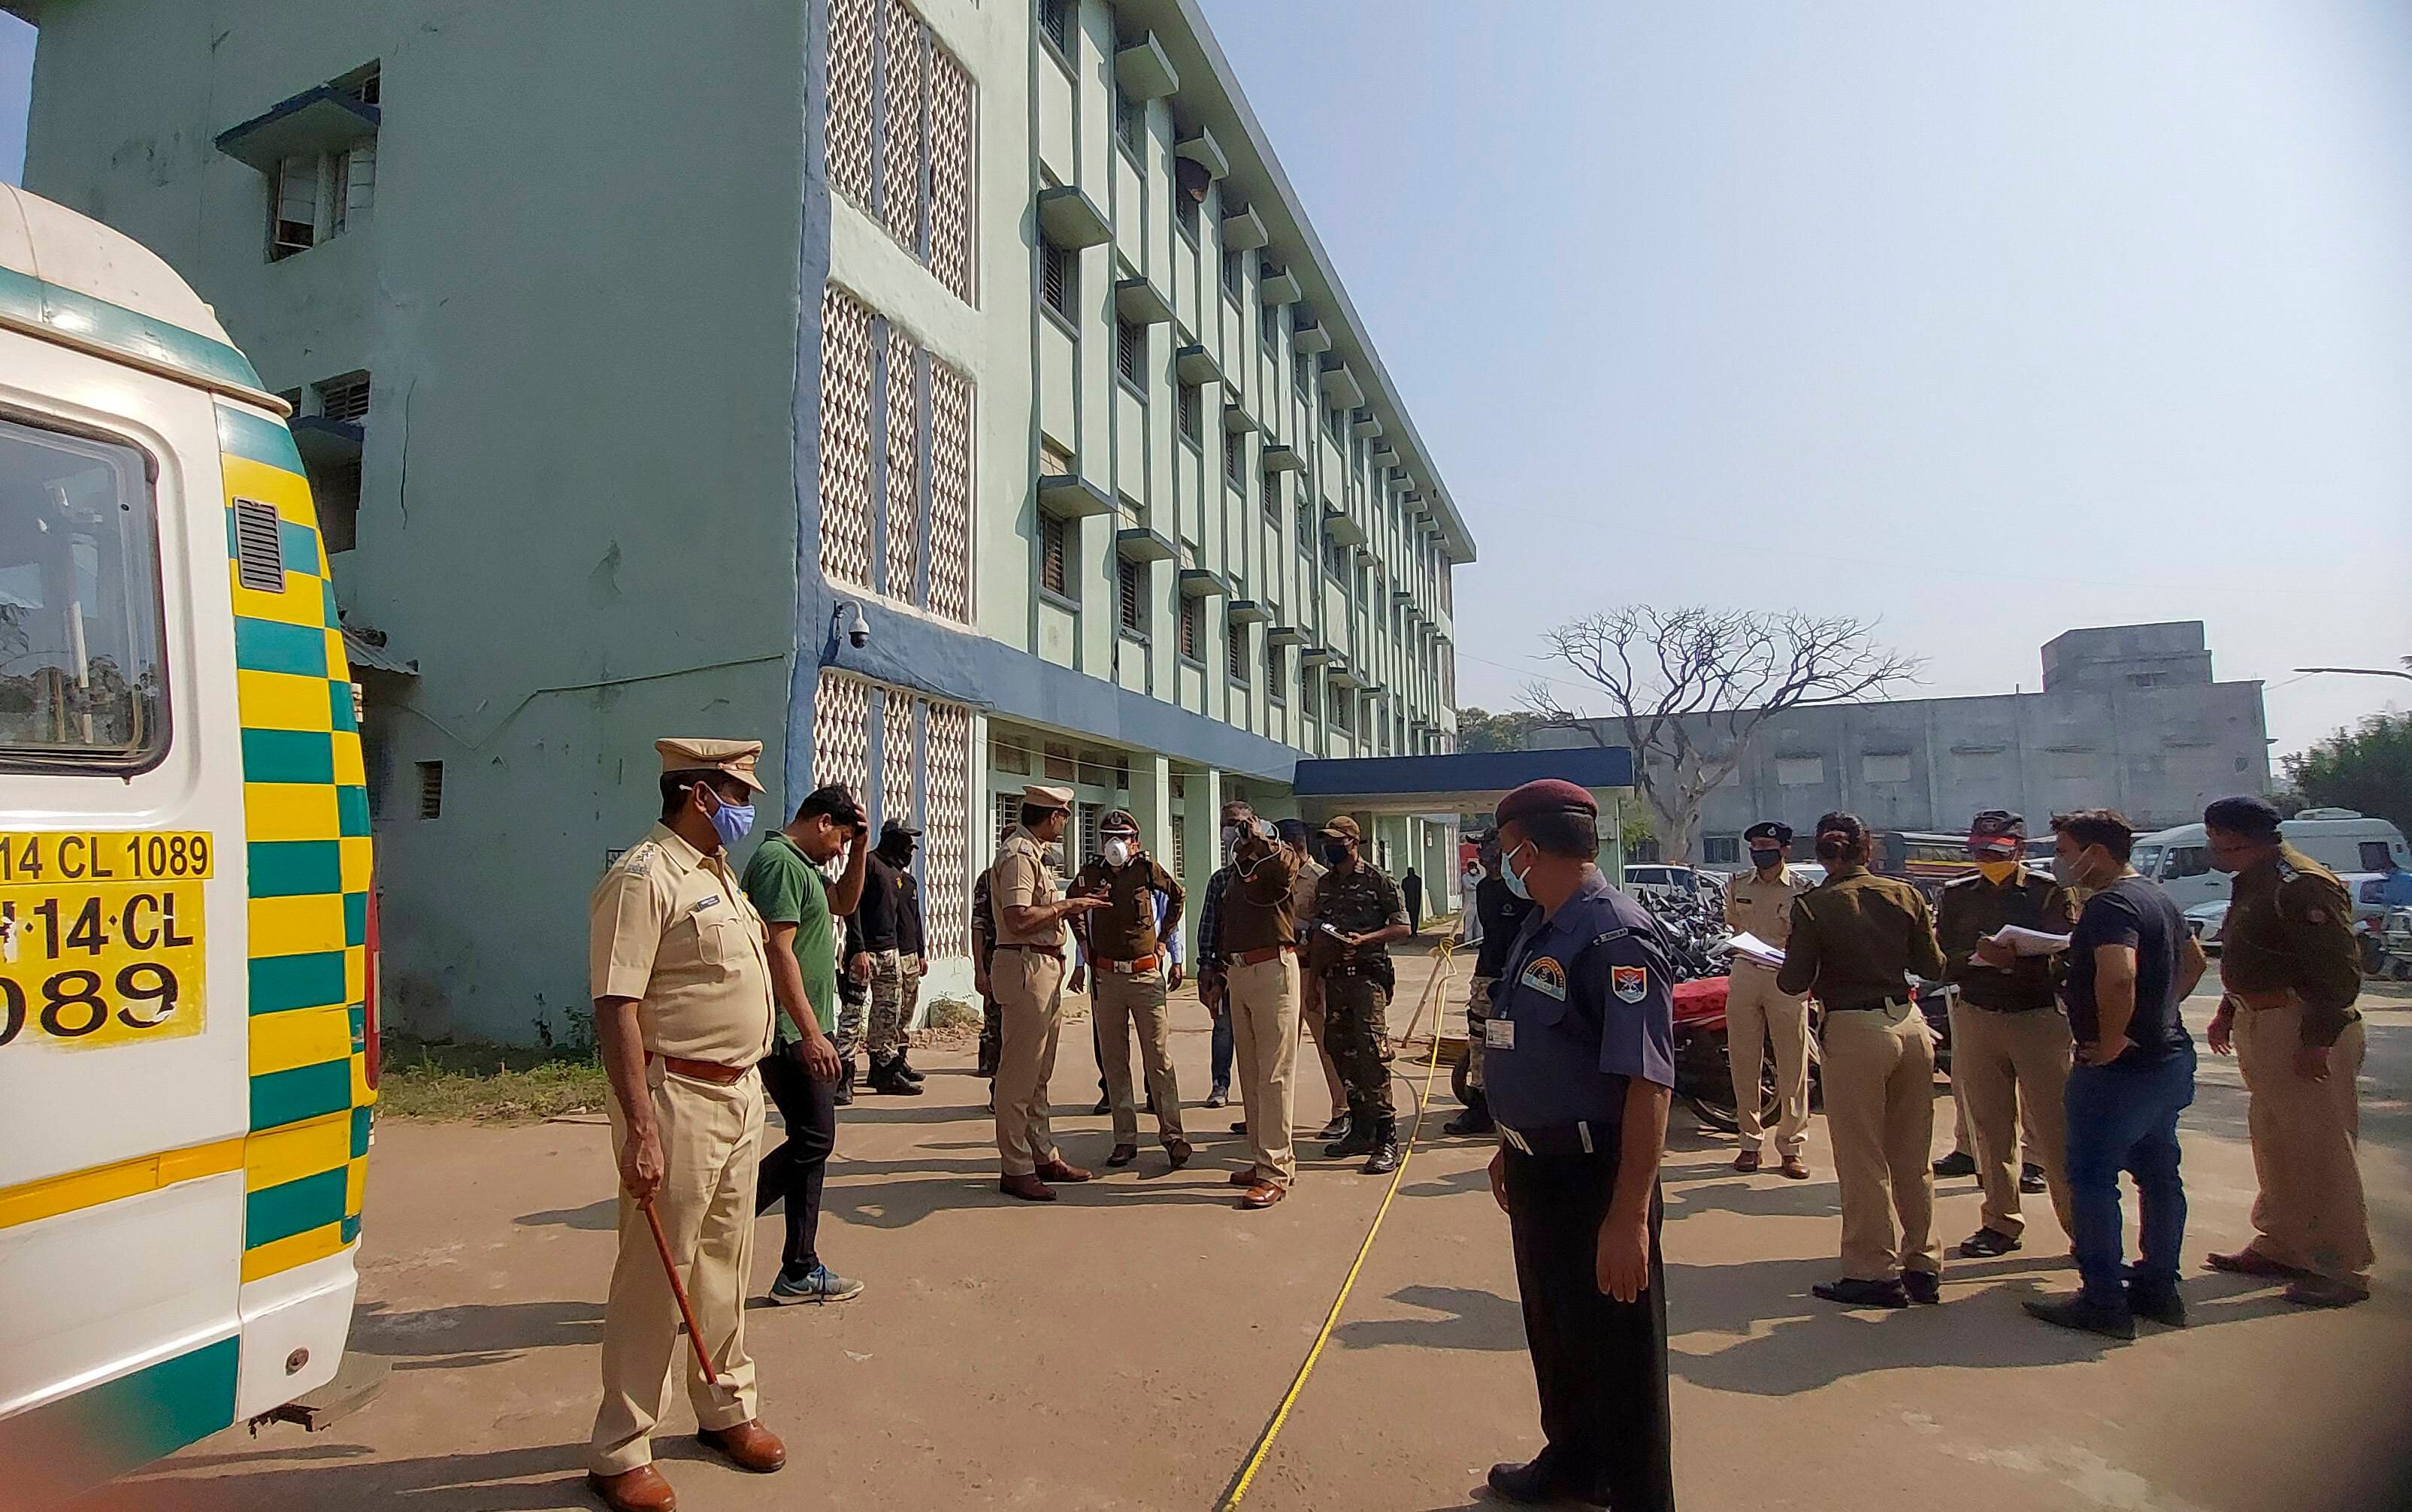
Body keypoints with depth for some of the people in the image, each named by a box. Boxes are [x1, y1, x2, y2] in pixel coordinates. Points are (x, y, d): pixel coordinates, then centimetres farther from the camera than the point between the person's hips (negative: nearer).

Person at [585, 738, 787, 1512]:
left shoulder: (719, 873, 13)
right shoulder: (643, 879, -16)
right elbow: (617, 1010, -21)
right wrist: (640, 1129, -25)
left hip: (740, 1093, 8)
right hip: (678, 1099, -8)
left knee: (726, 1265, 19)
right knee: (653, 1279, 4)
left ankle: (726, 1409, 35)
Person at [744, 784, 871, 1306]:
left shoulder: (800, 865, 17)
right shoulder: (779, 861, -14)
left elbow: (845, 901, 31)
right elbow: (779, 951, -22)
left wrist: (860, 848, 16)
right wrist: (810, 1032, -23)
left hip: (805, 1031, 11)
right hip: (792, 1033, -11)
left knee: (811, 1144, 12)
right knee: (812, 1141, -7)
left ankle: (800, 1272, 18)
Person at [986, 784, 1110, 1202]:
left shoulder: (1032, 852, 18)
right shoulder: (1018, 855, -14)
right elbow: (1019, 920, -24)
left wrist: (1071, 906, 14)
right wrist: (1067, 905, -15)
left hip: (1045, 969, 11)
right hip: (1025, 968, -11)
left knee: (1039, 1073, 16)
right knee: (1020, 1073, -4)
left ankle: (1043, 1156, 25)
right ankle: (1016, 1169, 3)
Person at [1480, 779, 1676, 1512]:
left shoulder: (1615, 935, -24)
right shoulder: (1538, 929, 6)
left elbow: (1648, 1084, -28)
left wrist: (1629, 1216, -30)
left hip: (1594, 1179, -9)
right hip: (1536, 1170, 10)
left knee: (1617, 1357, 9)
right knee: (1551, 1333, 26)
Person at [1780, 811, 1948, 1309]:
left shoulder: (1812, 904, -10)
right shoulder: (1905, 895, 2)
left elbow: (1795, 981, -10)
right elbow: (1932, 967, 8)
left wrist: (1785, 968, 11)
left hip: (1853, 1030, -5)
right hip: (1910, 1024, 5)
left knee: (1863, 1160, 5)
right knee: (1912, 1157, 16)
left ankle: (1876, 1273, 12)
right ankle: (1923, 1267, 25)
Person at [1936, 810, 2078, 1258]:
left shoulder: (2050, 892, 0)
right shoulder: (1957, 895, 9)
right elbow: (1940, 962, 5)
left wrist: (2015, 961, -23)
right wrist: (1976, 956, -14)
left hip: (2039, 1016, -3)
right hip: (1976, 1017, 3)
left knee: (2052, 1126, -3)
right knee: (1991, 1127, 9)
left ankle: (2081, 1226, 8)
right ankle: (2001, 1224, 18)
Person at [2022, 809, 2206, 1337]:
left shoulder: (2110, 905, -20)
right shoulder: (2158, 896, 12)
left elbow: (2117, 976, -36)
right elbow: (2193, 961, 27)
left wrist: (2111, 1044, -25)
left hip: (2120, 1068, -10)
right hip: (2168, 1058, 10)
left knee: (2091, 1178, -2)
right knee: (2158, 1174, 16)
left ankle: (2103, 1302, 2)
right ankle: (2158, 1286, 26)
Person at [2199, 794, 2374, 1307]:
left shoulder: (2302, 885, -19)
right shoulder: (2251, 882, 13)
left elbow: (2338, 972, -22)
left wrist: (2316, 1041, -23)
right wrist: (2227, 1012, 22)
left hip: (2304, 1032, -10)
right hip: (2259, 1028, 10)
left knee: (2321, 1153, -2)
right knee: (2274, 1148, 17)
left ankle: (2342, 1269, 8)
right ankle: (2279, 1247, 28)